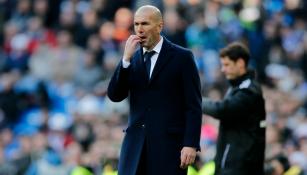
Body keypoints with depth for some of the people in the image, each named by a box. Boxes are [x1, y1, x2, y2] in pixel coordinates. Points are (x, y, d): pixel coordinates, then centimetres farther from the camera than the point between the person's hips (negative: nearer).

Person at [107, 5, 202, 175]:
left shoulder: (181, 57, -1)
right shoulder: (132, 57, 12)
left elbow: (193, 105, -4)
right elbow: (115, 96, 1)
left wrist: (191, 144, -13)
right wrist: (126, 58, -9)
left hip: (169, 144, -4)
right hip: (136, 145, 4)